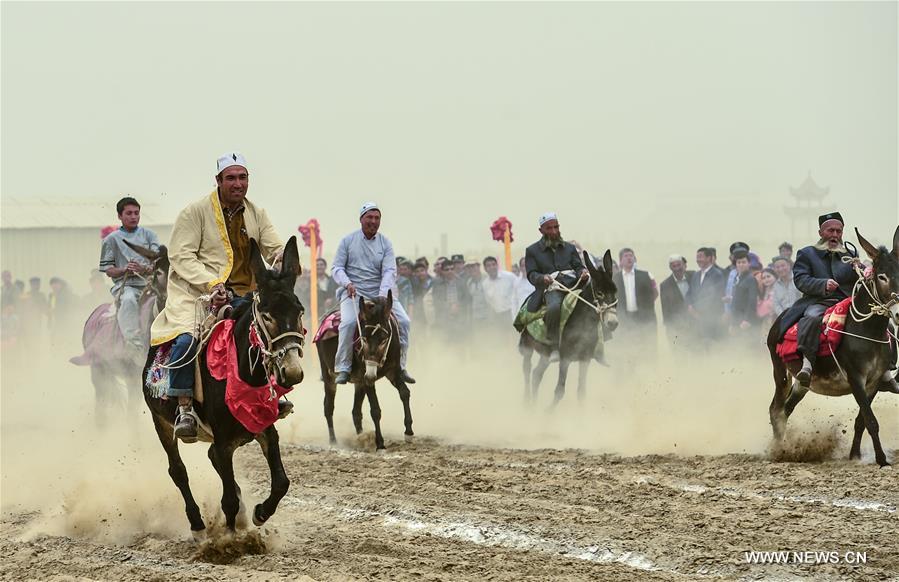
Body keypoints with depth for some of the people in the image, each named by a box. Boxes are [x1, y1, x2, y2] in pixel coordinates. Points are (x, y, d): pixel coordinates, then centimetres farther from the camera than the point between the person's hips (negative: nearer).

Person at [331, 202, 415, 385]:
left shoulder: (385, 243, 7)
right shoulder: (348, 241, 4)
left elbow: (390, 271, -4)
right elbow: (337, 268, 3)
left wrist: (382, 296, -21)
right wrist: (347, 283, -19)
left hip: (379, 293, 3)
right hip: (353, 293, -3)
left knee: (403, 321, -13)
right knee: (349, 322, -30)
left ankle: (400, 366, 2)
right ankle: (343, 368, -21)